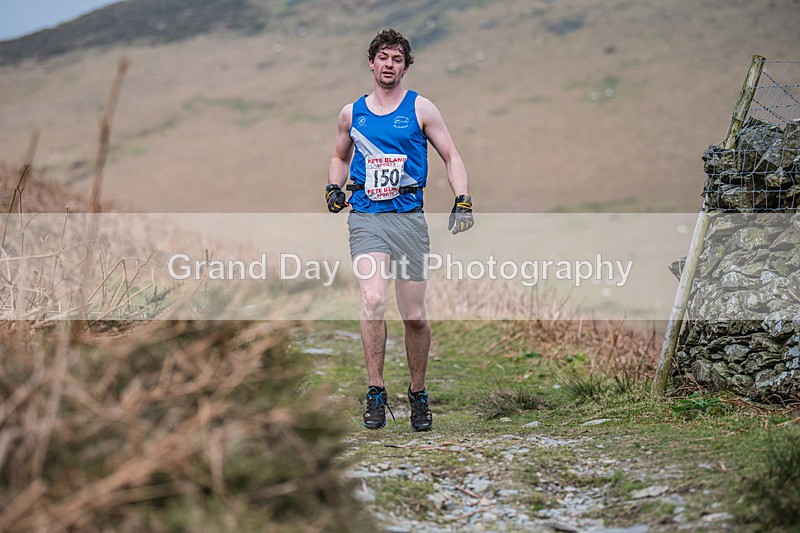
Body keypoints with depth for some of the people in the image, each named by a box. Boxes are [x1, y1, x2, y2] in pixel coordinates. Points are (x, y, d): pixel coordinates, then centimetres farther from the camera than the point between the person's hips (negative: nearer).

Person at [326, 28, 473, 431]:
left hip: (409, 217, 0)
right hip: (366, 217, 1)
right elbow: (340, 157, 29)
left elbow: (451, 157, 8)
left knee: (415, 317, 2)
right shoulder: (351, 113, 11)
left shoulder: (420, 108, 5)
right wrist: (334, 187, 10)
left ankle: (418, 394, 22)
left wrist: (463, 202, -5)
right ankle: (376, 393, -11)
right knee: (373, 300, -20)